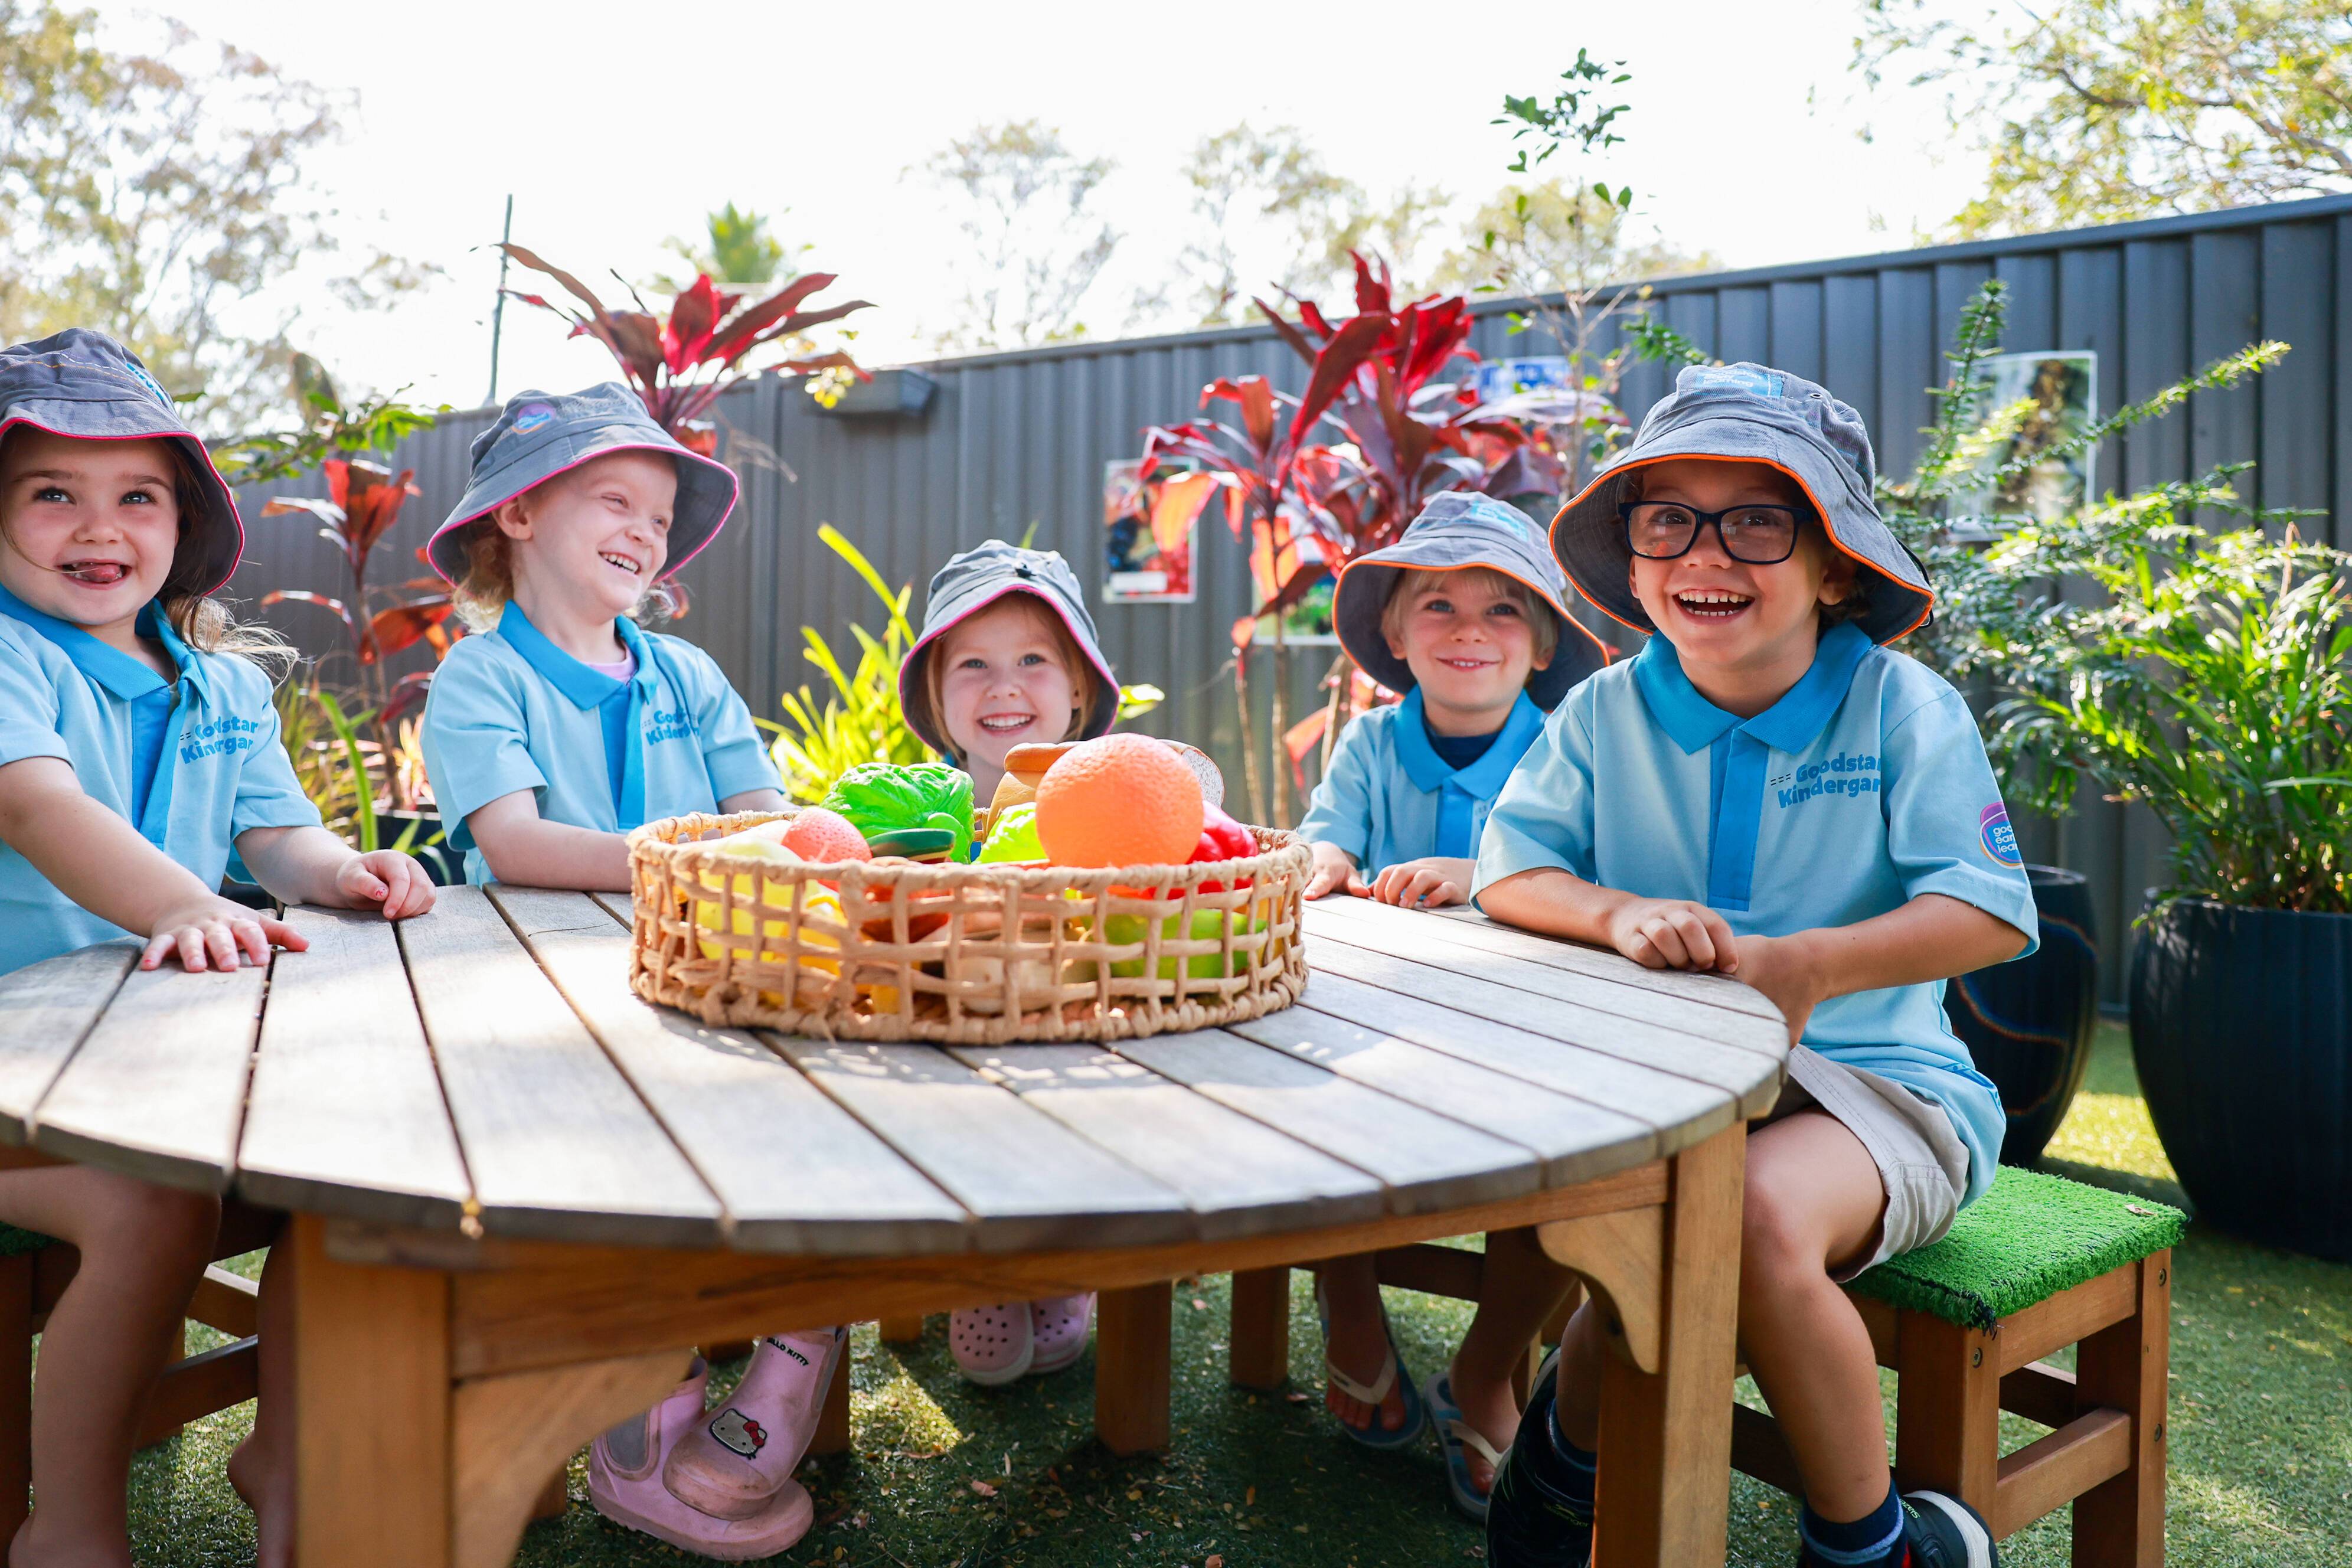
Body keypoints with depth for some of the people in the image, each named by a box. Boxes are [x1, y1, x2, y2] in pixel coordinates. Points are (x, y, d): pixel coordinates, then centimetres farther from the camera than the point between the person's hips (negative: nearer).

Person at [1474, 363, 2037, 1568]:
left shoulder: (1904, 709, -4)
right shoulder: (1607, 712, 3)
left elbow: (1991, 913, -10)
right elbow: (1508, 870, 0)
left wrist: (1806, 966, -25)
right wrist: (1618, 914, -22)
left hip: (1873, 1082, -2)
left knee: (1759, 1209, -33)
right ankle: (1578, 1446, 4)